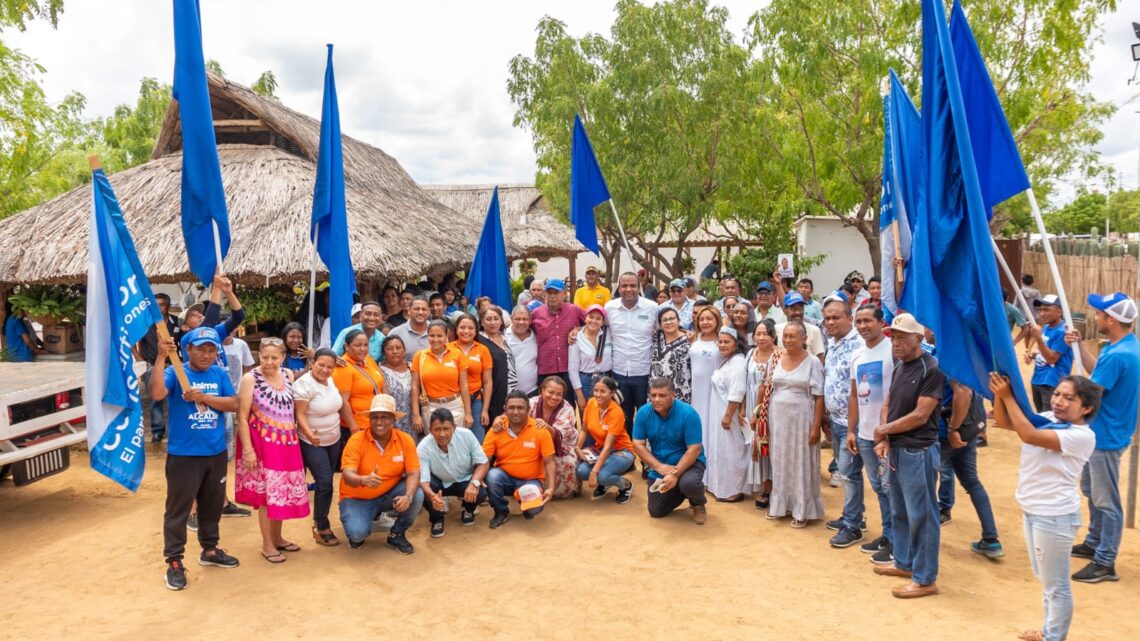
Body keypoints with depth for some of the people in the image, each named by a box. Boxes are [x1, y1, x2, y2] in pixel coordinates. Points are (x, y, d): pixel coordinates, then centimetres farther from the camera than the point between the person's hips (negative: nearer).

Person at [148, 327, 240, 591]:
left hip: (216, 453, 5)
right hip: (183, 454, -5)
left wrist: (204, 397, -17)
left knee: (212, 504, 17)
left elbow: (234, 404, -4)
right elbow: (156, 393, -28)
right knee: (178, 508, 2)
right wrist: (161, 357, -33)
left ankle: (210, 550, 34)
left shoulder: (220, 374, 4)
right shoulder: (175, 372, -9)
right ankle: (174, 562, 12)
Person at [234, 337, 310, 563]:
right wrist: (247, 449, -16)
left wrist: (295, 437, 9)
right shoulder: (250, 379, -10)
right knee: (267, 493, 1)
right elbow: (242, 417, -11)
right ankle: (267, 545, 14)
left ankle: (277, 538, 29)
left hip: (287, 442, 5)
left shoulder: (288, 375, 5)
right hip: (262, 443, -5)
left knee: (284, 491, 13)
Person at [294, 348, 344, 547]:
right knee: (325, 482, -11)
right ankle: (321, 528, 5)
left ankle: (319, 521, 27)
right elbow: (300, 415, -22)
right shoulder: (304, 384, -20)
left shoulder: (330, 380, 2)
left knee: (325, 482, 12)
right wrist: (309, 434, -36)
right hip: (312, 443, -7)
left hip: (333, 440, 7)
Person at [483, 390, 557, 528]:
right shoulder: (496, 430, -9)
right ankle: (502, 512, -3)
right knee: (492, 476, -32)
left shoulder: (541, 430, -13)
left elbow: (549, 462, -9)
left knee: (534, 508, -29)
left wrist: (550, 488, -20)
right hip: (505, 477, 1)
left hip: (531, 480, -1)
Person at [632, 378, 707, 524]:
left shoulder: (688, 414, -24)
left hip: (688, 462, -4)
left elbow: (694, 449, -24)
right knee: (656, 512, 4)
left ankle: (699, 504, 1)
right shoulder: (643, 413, -13)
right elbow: (638, 445, -10)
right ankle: (678, 491, 34)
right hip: (659, 466, 4)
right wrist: (658, 466, -24)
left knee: (688, 483, -36)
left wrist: (675, 474, -32)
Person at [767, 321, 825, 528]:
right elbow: (770, 389, 9)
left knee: (801, 463, 4)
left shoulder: (813, 362, -8)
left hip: (801, 418, -4)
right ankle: (780, 504, 24)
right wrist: (766, 419, 4)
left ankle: (802, 510, 15)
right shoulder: (777, 360, 4)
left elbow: (819, 397, -8)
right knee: (780, 461, 11)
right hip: (778, 417, 4)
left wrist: (816, 426, -13)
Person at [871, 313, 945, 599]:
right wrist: (884, 440, -2)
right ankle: (904, 562, 35)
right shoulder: (899, 366, 9)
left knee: (921, 515, 2)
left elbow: (920, 416, -18)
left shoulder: (932, 369, -16)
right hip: (897, 449, 8)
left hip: (918, 452, -8)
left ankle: (925, 578, 13)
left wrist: (884, 430, -9)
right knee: (899, 511, 19)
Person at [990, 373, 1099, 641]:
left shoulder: (1082, 436, -21)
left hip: (1054, 517, -9)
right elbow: (1003, 422, 3)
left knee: (1056, 584, 8)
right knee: (1044, 578, 24)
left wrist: (1008, 396, -25)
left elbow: (1029, 436, -30)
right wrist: (999, 394, -15)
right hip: (1032, 510, 9)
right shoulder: (1048, 419, 2)